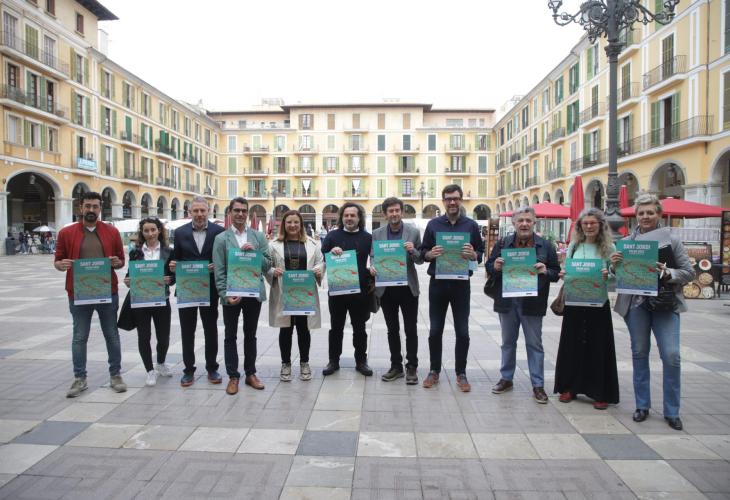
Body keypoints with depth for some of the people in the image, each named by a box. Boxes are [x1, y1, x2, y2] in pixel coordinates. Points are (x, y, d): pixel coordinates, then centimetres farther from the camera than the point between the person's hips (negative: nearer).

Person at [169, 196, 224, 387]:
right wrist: (173, 265, -14)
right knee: (187, 331, 9)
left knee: (211, 330, 9)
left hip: (210, 289, -1)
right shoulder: (180, 232, 3)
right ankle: (188, 370, 21)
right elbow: (176, 260, 7)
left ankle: (212, 368, 23)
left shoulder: (218, 231, -2)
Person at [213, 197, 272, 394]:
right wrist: (226, 295, -14)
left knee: (250, 335, 13)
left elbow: (267, 265, 3)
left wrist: (255, 252, -13)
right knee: (231, 336, 8)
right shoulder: (221, 239, -1)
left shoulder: (258, 237, 5)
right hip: (231, 294, -2)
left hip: (253, 293, 2)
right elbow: (219, 271, -5)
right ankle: (233, 376, 19)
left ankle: (250, 373, 26)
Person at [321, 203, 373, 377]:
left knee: (359, 328, 10)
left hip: (360, 290, 0)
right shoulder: (333, 235, 5)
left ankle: (361, 361, 22)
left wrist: (373, 270, -12)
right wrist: (331, 252, -18)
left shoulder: (367, 237, 6)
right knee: (336, 327, 10)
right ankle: (333, 361, 22)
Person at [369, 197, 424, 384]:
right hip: (386, 288, 2)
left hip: (408, 288, -2)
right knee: (392, 330, 12)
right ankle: (396, 366, 23)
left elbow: (420, 259, 2)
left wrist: (413, 251, -19)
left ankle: (412, 367, 16)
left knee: (411, 330, 5)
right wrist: (372, 267, -15)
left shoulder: (413, 232, 0)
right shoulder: (377, 234, 4)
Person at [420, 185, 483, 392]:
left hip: (461, 284, 0)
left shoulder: (471, 225, 3)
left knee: (462, 331, 6)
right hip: (437, 283, 1)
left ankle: (461, 373, 20)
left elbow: (481, 253, 5)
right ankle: (434, 371, 22)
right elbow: (422, 253, 6)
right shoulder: (433, 224, 4)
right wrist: (431, 254, -17)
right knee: (435, 330, 8)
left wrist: (473, 255, -18)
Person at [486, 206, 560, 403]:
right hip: (507, 301, 2)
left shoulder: (545, 246, 0)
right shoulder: (503, 243, 4)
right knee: (508, 342, 15)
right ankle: (506, 378, 29)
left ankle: (538, 385, 17)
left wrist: (545, 271, -19)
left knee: (534, 345, 6)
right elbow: (489, 267, 7)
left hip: (532, 303, -2)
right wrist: (495, 266, -15)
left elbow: (556, 273, 2)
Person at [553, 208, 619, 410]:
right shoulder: (573, 246, 7)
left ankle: (600, 393, 15)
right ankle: (569, 387, 22)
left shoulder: (608, 248, -1)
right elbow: (565, 271, 10)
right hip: (574, 302, 3)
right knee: (572, 343, 8)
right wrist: (563, 275, -12)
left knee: (598, 346, 3)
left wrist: (608, 275, -24)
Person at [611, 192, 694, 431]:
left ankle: (672, 411, 14)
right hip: (636, 304, 1)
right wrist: (614, 265, -13)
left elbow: (689, 272, 1)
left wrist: (668, 274, -18)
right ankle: (642, 405, 24)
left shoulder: (672, 240, 0)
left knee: (671, 356, -4)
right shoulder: (626, 242, 4)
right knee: (639, 354, 10)